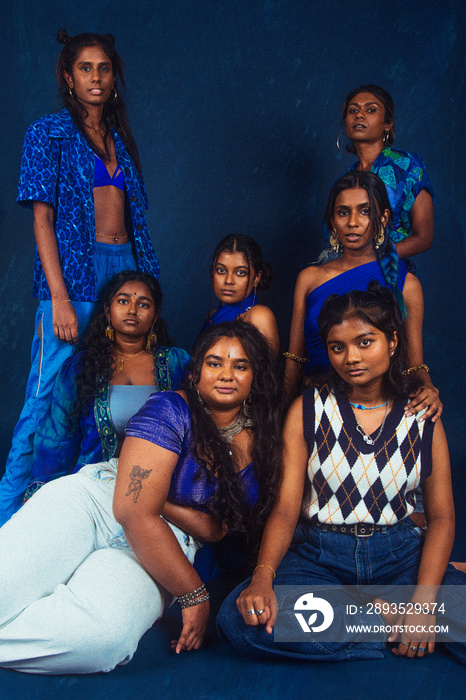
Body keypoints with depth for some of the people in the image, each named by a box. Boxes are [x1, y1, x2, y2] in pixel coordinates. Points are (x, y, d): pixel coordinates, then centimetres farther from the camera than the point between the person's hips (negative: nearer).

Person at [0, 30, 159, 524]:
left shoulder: (119, 138, 18)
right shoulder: (49, 133, 2)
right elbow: (43, 218, -6)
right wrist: (59, 297, -16)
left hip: (127, 271, 6)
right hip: (74, 275, -5)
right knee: (47, 399, -6)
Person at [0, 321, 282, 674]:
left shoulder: (262, 443, 5)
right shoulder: (172, 410, -8)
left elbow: (216, 530, 3)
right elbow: (134, 510, -17)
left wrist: (160, 503, -14)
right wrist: (194, 595, -16)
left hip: (168, 546, 3)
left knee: (103, 635, -32)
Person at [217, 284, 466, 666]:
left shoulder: (422, 417, 4)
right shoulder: (307, 411, 2)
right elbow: (285, 508, -4)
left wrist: (424, 602, -15)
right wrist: (263, 575, -24)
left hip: (399, 553, 0)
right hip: (319, 554, 1)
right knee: (240, 617, -29)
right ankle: (390, 617, -16)